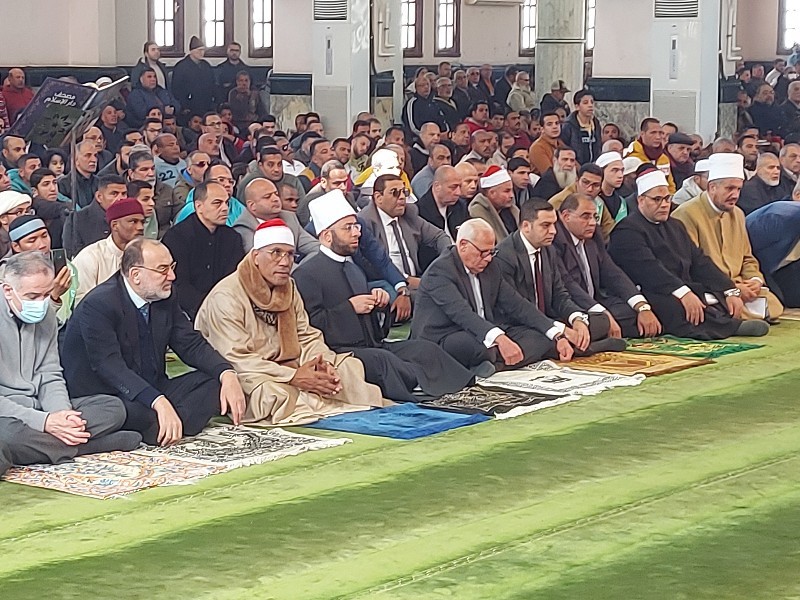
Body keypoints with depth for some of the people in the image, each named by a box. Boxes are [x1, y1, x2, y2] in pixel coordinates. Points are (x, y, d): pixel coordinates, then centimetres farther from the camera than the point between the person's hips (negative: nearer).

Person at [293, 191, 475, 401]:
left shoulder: (354, 269, 25)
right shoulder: (306, 273, -3)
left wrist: (379, 303, 8)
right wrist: (349, 308, -13)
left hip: (372, 346, 8)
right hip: (338, 352, -8)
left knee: (424, 348, -13)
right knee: (382, 360, -35)